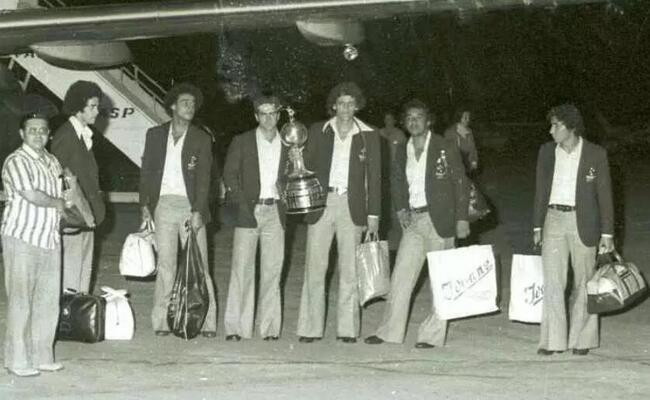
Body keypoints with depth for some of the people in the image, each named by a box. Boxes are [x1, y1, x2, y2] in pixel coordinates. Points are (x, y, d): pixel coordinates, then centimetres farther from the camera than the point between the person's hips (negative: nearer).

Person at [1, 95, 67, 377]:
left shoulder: (52, 161, 15)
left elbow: (63, 191, 27)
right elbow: (31, 194, -18)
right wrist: (58, 203, -4)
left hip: (49, 239, 7)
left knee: (48, 300, 8)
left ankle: (41, 356, 17)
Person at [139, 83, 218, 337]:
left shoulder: (201, 139, 6)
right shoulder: (155, 135, 11)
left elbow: (203, 178, -1)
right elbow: (146, 171, 11)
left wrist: (197, 211, -11)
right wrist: (145, 206, 2)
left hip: (191, 205, -1)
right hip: (163, 204, 1)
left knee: (199, 266, -3)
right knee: (165, 265, 1)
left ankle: (206, 322, -1)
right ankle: (162, 322, 5)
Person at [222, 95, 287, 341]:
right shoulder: (242, 142, 7)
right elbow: (229, 175, 4)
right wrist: (240, 202, -7)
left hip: (275, 212, 2)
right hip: (248, 211, -2)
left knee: (272, 270, 1)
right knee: (242, 268, -5)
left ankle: (270, 327, 5)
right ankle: (235, 327, -3)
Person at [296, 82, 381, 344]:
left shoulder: (368, 136, 6)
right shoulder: (318, 131, 7)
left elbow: (374, 176, 7)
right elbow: (306, 165, 9)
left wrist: (373, 214, 2)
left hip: (352, 207, 0)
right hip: (321, 204, 0)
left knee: (350, 269, 2)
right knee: (315, 267, -1)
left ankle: (347, 328, 8)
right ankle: (310, 328, 3)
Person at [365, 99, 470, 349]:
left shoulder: (444, 148, -4)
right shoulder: (402, 151, 10)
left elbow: (460, 183, -4)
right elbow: (397, 181, 24)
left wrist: (462, 218, -11)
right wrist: (400, 209, 8)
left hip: (439, 219, -5)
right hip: (413, 220, 5)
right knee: (400, 275, 3)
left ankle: (433, 334, 6)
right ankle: (390, 331, 8)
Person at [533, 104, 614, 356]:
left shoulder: (596, 154, -4)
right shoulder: (546, 151, 6)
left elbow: (604, 195, -1)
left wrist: (607, 233, -3)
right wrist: (537, 227, 11)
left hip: (583, 222, -2)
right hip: (554, 219, 2)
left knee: (584, 282, 6)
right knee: (552, 281, -3)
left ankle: (582, 339, 17)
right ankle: (554, 340, 1)